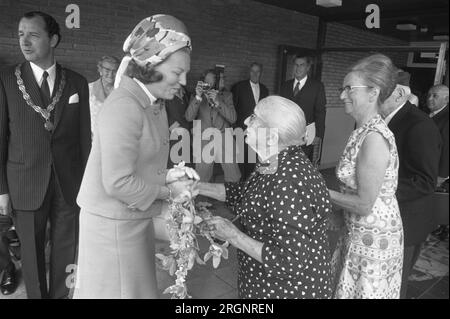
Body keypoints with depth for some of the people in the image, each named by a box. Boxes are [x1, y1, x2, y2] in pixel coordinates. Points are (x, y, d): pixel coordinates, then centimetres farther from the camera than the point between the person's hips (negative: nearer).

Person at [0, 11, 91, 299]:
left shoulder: (77, 83, 2)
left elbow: (85, 135, 3)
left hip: (69, 182, 1)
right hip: (25, 183, -1)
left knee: (66, 250, 13)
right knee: (32, 252, 13)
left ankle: (60, 294, 34)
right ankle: (36, 295, 34)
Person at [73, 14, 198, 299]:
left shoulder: (154, 103, 5)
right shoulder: (124, 106, -23)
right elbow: (118, 183, -26)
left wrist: (167, 175, -2)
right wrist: (169, 192, -15)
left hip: (137, 217, 8)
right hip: (114, 224, -8)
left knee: (138, 287, 21)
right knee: (119, 289, 10)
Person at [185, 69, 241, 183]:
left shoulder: (226, 95, 9)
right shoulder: (196, 97, 8)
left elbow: (233, 118, -3)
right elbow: (189, 117, -7)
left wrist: (217, 102, -14)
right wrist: (198, 97, -17)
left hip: (224, 138, 0)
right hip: (203, 141, 0)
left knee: (233, 179, 0)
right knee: (201, 180, 2)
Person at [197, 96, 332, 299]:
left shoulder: (290, 185, -33)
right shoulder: (273, 164, -4)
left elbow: (293, 262, -32)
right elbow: (244, 193, 11)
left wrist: (234, 236, -25)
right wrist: (195, 187, 5)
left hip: (289, 288, -8)